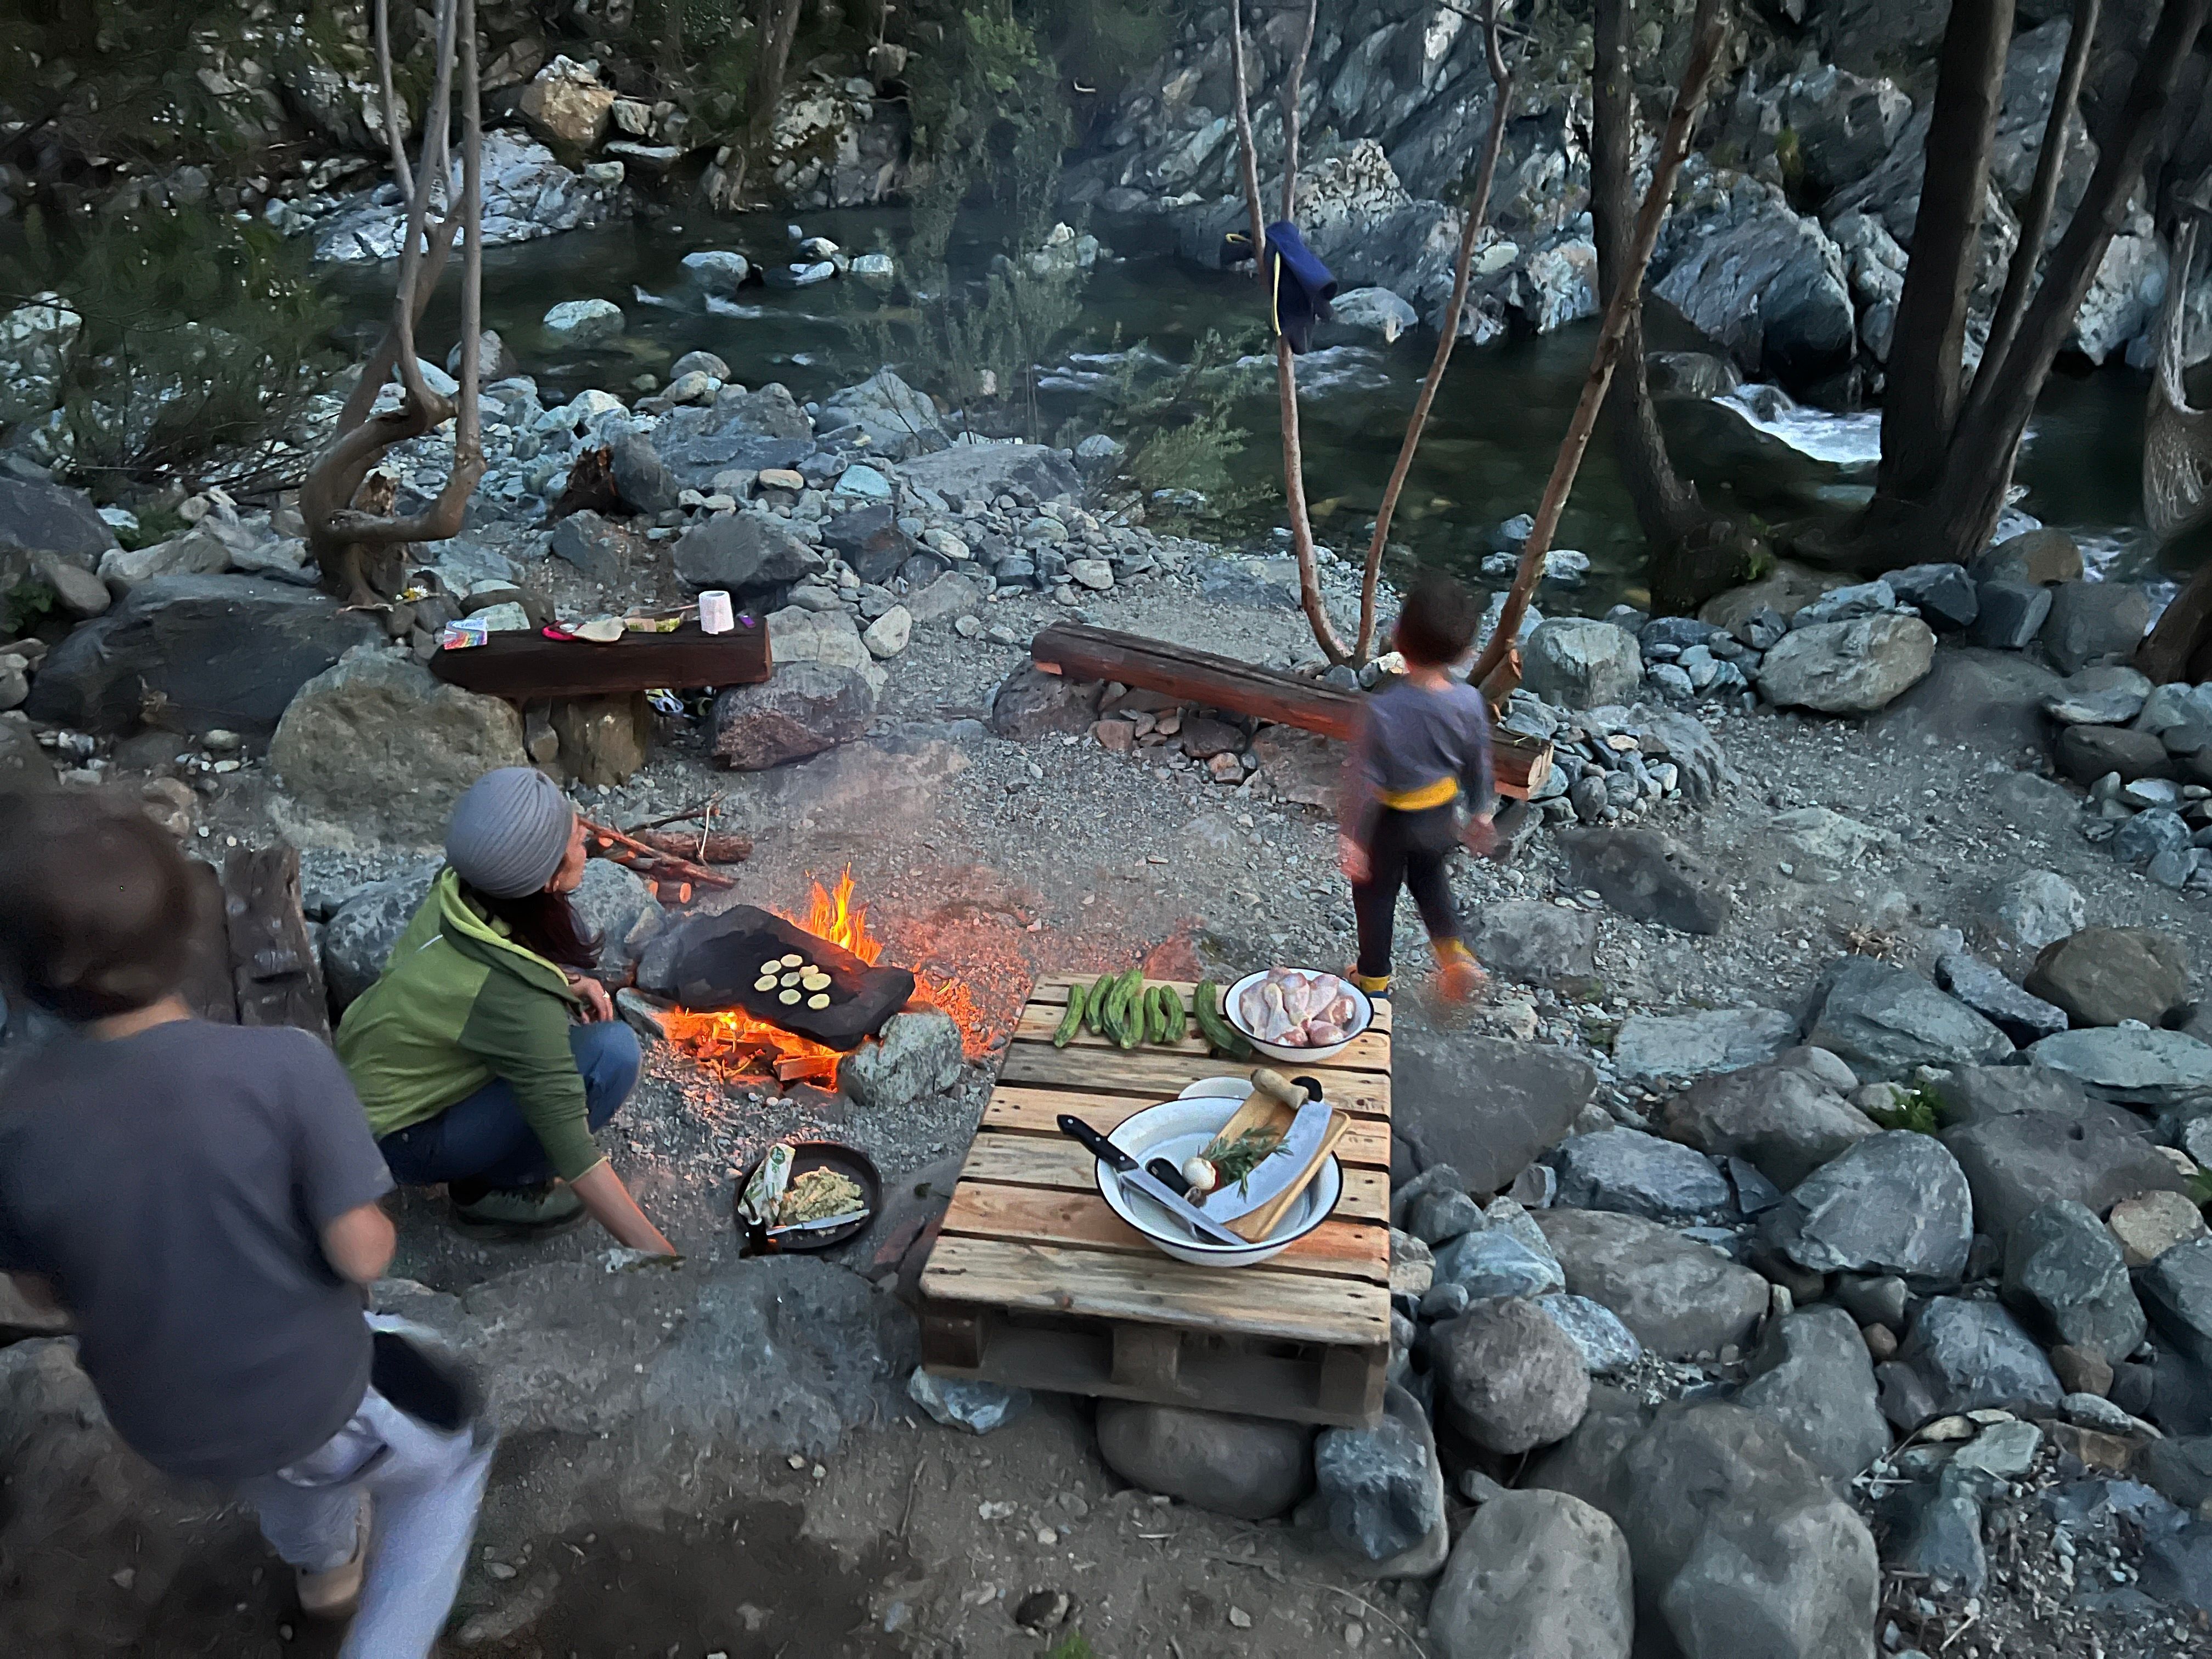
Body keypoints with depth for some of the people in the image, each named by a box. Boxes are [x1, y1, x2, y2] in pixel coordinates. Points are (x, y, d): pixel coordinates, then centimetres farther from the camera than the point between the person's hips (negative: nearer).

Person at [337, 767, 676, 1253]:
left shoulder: (459, 889, -14)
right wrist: (658, 1254, -30)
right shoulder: (511, 992, -34)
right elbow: (571, 1153, -33)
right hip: (401, 1141, -8)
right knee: (612, 1053, -24)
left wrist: (566, 982, -9)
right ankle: (488, 1189, -3)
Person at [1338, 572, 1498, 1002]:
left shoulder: (1383, 710, -33)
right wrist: (1481, 813, 13)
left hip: (1390, 820, -4)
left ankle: (1374, 977, 38)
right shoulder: (1469, 702, -19)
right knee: (1431, 881, 33)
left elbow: (1363, 778, -24)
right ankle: (1456, 957, 27)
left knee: (1375, 896, 20)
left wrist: (1351, 837, -12)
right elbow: (1478, 766, -4)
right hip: (1441, 815, 4)